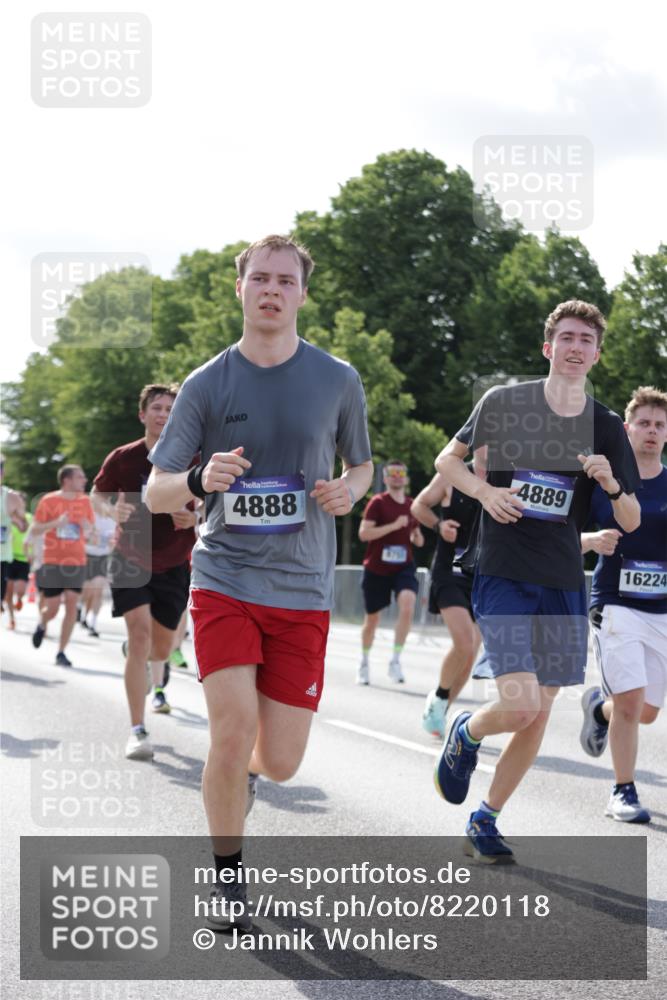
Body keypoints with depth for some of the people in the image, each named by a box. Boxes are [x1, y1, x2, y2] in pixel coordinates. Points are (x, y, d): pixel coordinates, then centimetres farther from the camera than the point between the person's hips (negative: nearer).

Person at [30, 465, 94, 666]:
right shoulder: (48, 501, -4)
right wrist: (56, 523, -18)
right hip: (52, 562, -3)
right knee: (52, 608, -2)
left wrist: (87, 528, -8)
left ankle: (61, 653, -1)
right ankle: (41, 625, 35)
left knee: (71, 605, -8)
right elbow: (33, 529, -3)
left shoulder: (84, 501, 6)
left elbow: (89, 531, 17)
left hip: (76, 561, 3)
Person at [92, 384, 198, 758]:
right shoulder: (123, 458, -8)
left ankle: (157, 683, 54)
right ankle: (138, 730, -16)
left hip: (174, 566, 2)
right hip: (131, 561, -2)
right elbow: (98, 494, 6)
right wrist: (112, 510, -16)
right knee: (140, 633, -20)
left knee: (162, 645, 13)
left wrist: (194, 518, -19)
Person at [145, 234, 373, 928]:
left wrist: (349, 491, -5)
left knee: (279, 763, 0)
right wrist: (200, 480, -21)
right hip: (224, 579, -1)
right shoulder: (207, 384, 0)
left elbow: (361, 466, 19)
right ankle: (227, 875, 6)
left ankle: (241, 774, 40)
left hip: (303, 591, 1)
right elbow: (155, 492, 1)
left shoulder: (338, 381, 4)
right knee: (234, 728, -17)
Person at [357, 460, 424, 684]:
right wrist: (394, 525, -22)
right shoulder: (378, 502, -6)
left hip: (404, 567, 3)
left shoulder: (412, 506, 10)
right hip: (376, 570, -3)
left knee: (407, 606, -25)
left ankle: (395, 660, -16)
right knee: (372, 619, 9)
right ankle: (364, 663, 32)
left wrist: (417, 538, 1)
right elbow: (363, 533, -17)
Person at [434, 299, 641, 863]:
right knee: (520, 705, -18)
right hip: (503, 577, -4)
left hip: (564, 585, 4)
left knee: (540, 713, 6)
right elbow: (447, 460, 10)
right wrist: (484, 491, -10)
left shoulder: (606, 428, 5)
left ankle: (486, 822, 23)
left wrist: (613, 484, -15)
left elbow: (631, 522, 6)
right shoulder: (505, 402, -2)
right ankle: (465, 734, 17)